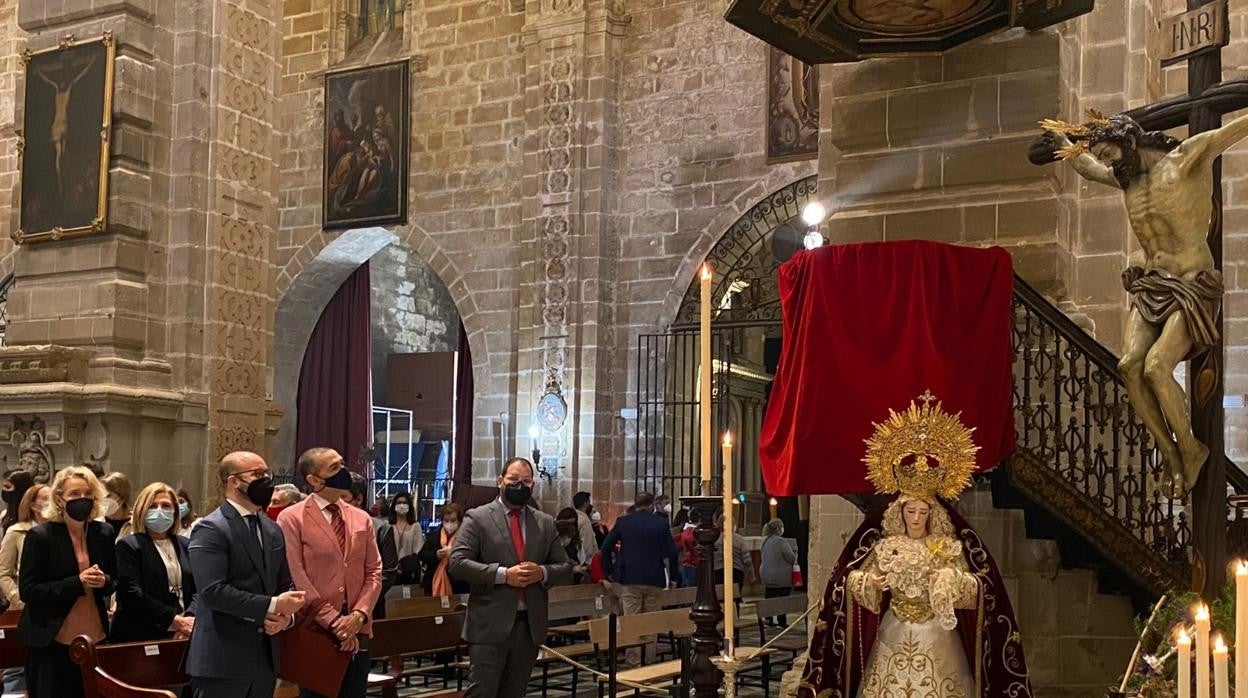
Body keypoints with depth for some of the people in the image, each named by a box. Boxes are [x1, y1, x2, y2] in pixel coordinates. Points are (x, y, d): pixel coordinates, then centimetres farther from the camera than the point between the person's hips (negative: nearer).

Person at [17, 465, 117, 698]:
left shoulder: (104, 532, 4)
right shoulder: (40, 536, -9)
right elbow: (27, 591, -12)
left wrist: (103, 581, -9)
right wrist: (76, 583, -20)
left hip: (94, 638, 4)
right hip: (51, 642, -4)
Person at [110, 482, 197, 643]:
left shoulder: (185, 545, 16)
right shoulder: (128, 546, 2)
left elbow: (198, 589, 9)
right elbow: (132, 595, -8)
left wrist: (190, 620, -10)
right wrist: (175, 620, -12)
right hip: (139, 636, -3)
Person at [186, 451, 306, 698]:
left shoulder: (273, 530, 16)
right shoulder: (210, 529, -10)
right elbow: (212, 590, -19)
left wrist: (286, 615, -3)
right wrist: (271, 606, -18)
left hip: (266, 656, 7)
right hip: (222, 658, -7)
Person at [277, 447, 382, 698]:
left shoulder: (361, 519, 13)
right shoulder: (291, 518, -4)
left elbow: (374, 572, 9)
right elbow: (296, 577, -10)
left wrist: (359, 615, -8)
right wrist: (334, 622, -14)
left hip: (357, 631, 5)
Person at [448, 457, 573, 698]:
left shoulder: (546, 523, 13)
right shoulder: (478, 518, -1)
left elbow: (565, 569, 14)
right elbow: (457, 563, -9)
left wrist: (542, 572, -8)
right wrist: (503, 574, -18)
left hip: (530, 625, 5)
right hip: (490, 625, -4)